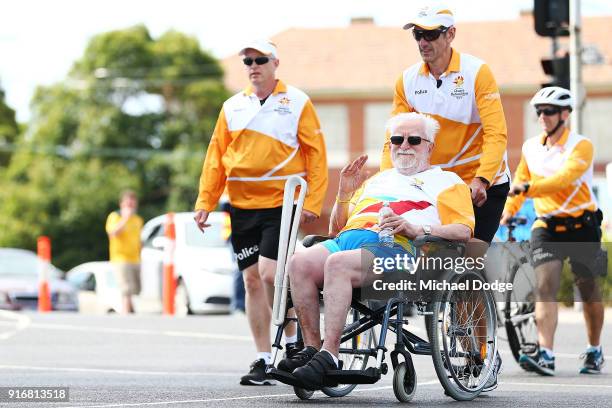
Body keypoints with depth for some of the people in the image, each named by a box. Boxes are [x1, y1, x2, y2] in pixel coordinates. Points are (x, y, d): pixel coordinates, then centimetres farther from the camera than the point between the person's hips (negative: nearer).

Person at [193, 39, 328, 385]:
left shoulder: (297, 103, 1)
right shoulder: (233, 107, 11)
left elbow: (316, 154, -1)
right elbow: (216, 158, 13)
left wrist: (312, 201, -10)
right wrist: (205, 202, 5)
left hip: (282, 204, -4)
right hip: (242, 206, 4)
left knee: (269, 273, -17)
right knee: (252, 280, 4)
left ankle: (293, 342, 4)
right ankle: (264, 360, 9)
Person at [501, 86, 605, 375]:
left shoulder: (581, 146, -11)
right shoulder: (531, 148, 5)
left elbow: (563, 179, -27)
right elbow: (519, 183, 15)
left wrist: (528, 187, -38)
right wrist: (507, 213, 0)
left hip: (581, 226, -3)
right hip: (546, 226, 3)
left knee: (588, 288, 8)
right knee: (546, 285, -14)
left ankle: (594, 351, 27)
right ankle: (545, 355, -26)